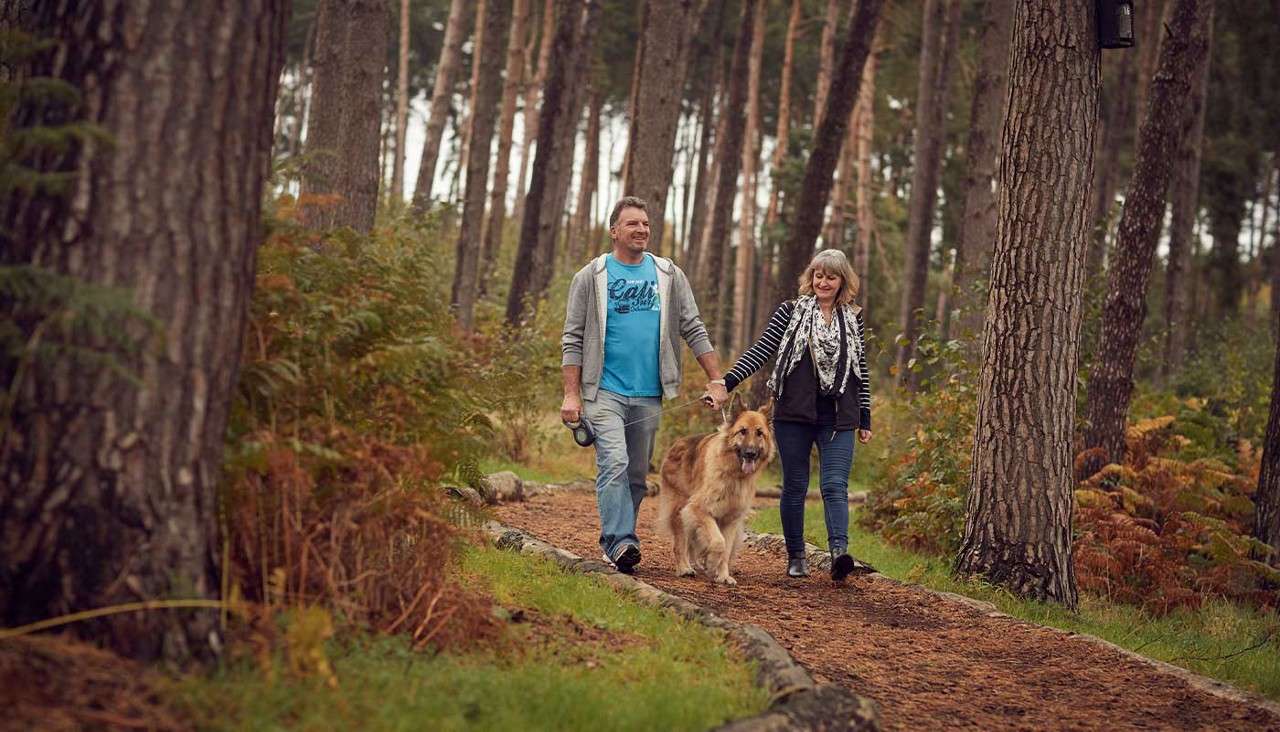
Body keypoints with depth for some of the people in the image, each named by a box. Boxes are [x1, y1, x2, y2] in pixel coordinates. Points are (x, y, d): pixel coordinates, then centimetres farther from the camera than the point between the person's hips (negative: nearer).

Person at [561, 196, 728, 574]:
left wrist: (717, 381, 2)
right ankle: (621, 542, -22)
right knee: (614, 464, -18)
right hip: (604, 390, -3)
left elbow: (695, 331, 10)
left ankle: (613, 543, 17)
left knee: (637, 474, 7)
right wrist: (571, 394, -7)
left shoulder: (670, 276, 9)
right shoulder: (592, 276, 2)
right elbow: (573, 339, 1)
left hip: (649, 395, 3)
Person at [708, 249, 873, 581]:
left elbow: (861, 371, 14)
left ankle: (839, 551, -26)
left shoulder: (853, 319, 9)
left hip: (838, 419, 1)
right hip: (794, 416, -1)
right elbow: (760, 351, -4)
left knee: (835, 486, -13)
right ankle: (795, 557, 16)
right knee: (795, 487, 6)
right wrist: (726, 384, -16)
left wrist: (865, 419, 13)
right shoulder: (790, 312, 3)